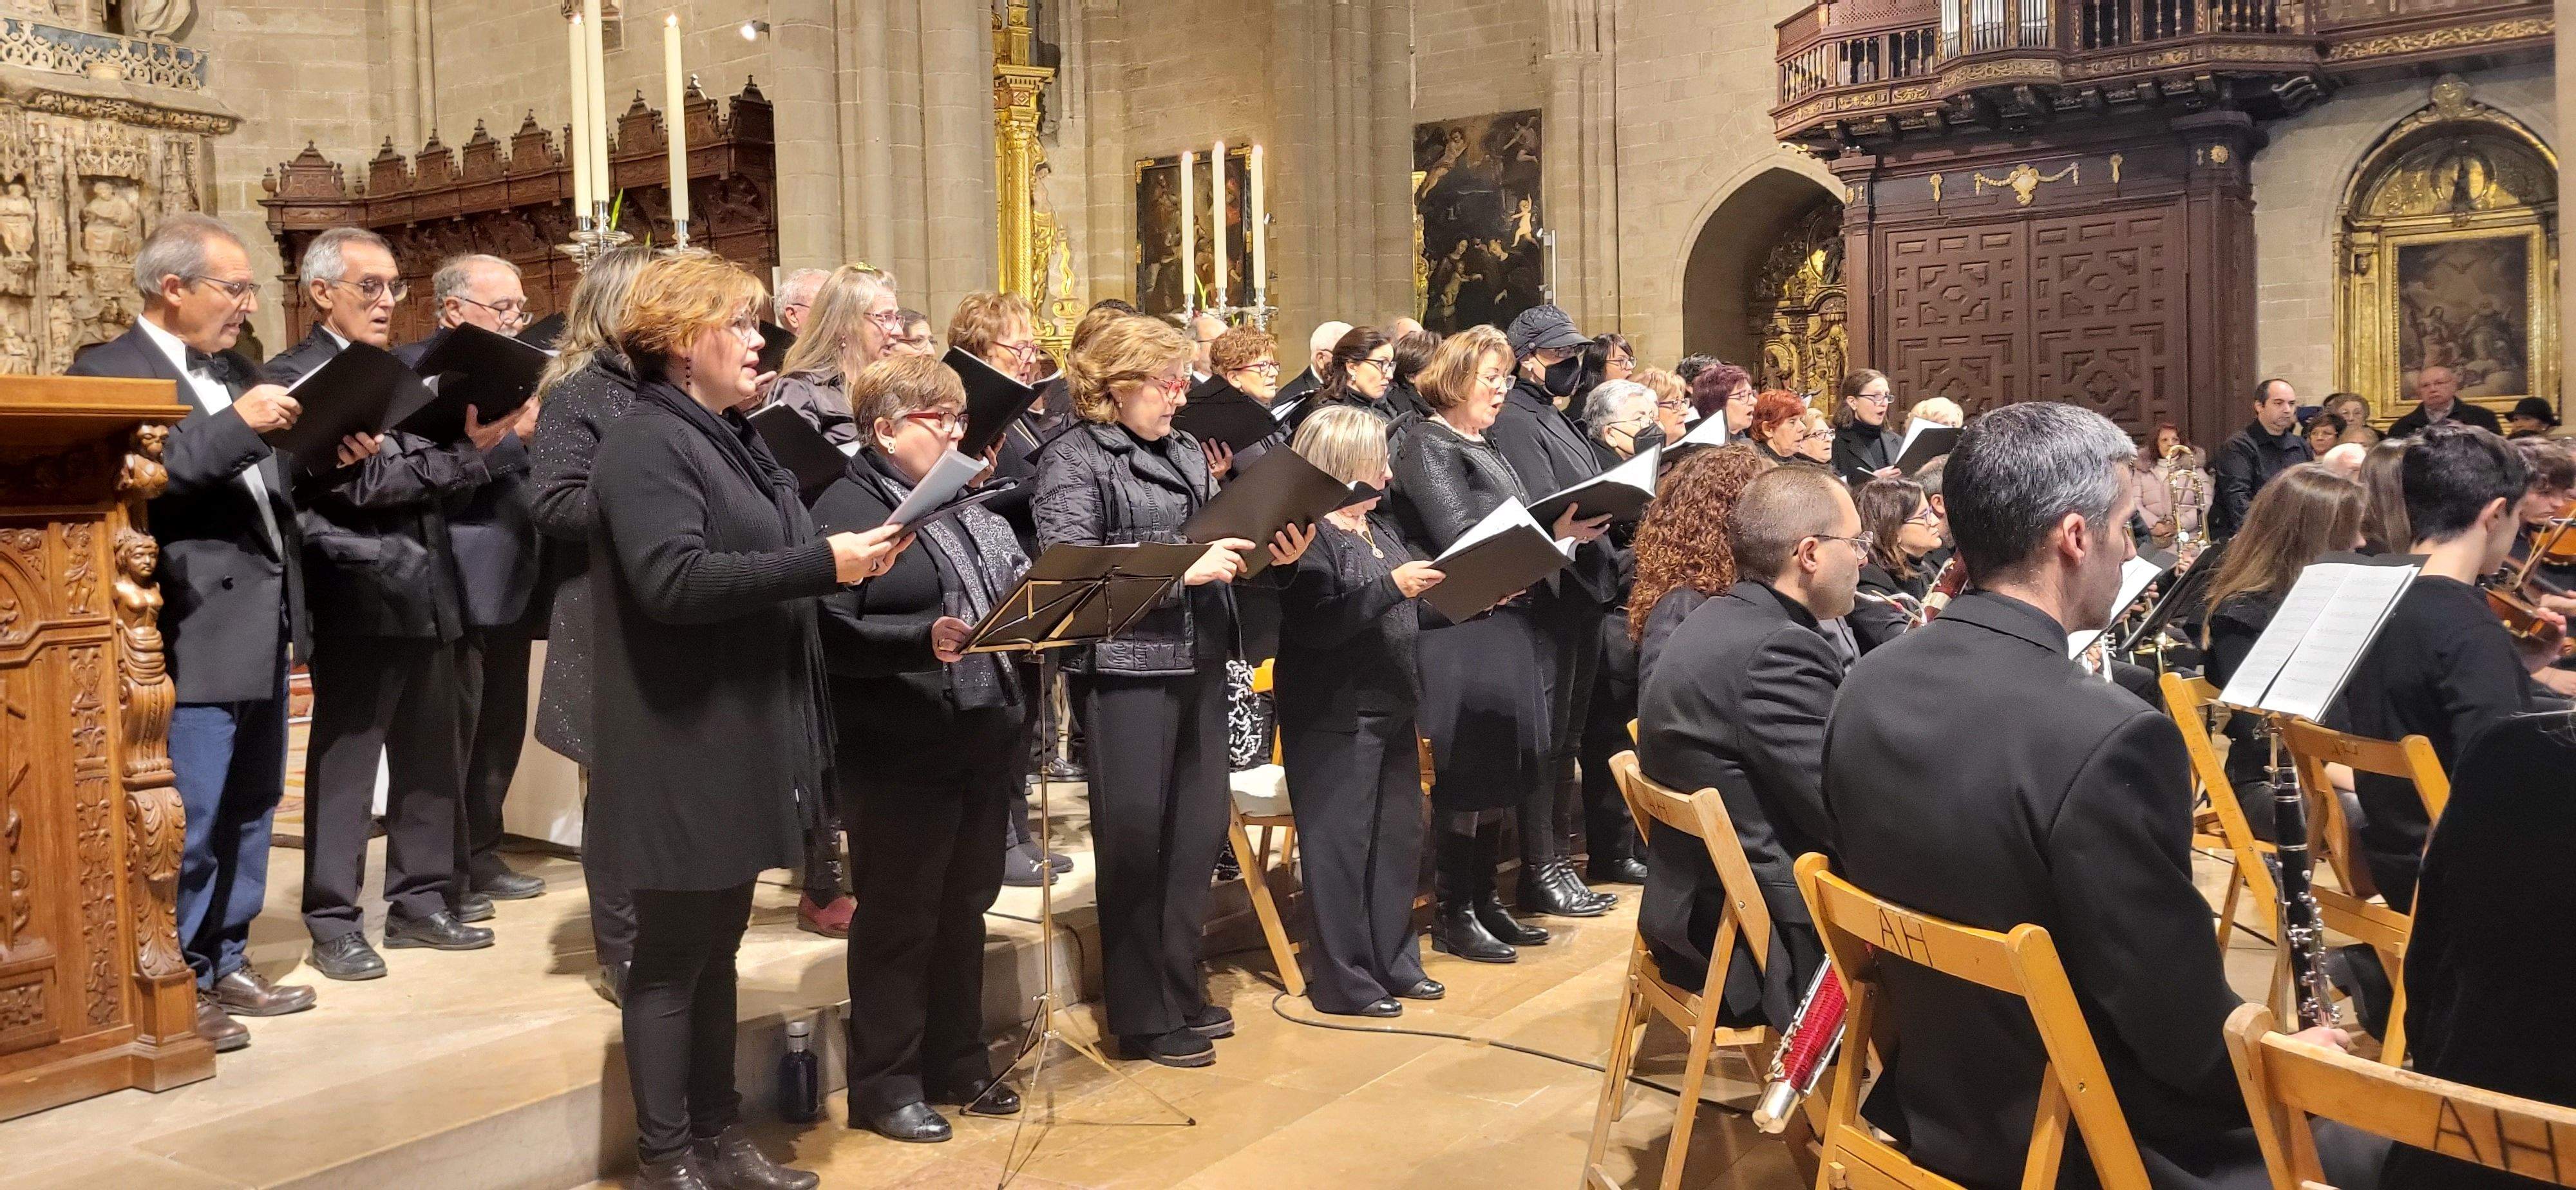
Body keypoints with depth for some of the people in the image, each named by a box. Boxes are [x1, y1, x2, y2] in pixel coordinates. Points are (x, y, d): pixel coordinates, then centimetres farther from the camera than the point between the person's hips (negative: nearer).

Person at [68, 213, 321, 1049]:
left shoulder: (230, 373, 19)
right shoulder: (110, 373, -7)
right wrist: (237, 426, -25)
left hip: (262, 632, 8)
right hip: (196, 638, -8)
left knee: (249, 810, 14)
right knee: (188, 821, -2)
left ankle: (225, 961, 25)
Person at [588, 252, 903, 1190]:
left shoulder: (732, 437, 16)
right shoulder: (647, 443, -14)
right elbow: (673, 581, -27)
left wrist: (845, 558, 4)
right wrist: (823, 564, -25)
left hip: (741, 735, 9)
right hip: (683, 745, -9)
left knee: (717, 945, 16)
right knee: (672, 955, 2)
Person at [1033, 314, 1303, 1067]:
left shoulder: (1187, 455, 15)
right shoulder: (1073, 459, -5)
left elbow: (1221, 540, 20)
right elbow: (1068, 565, -16)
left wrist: (1263, 551, -2)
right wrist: (1184, 568, -20)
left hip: (1199, 661, 7)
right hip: (1124, 666, -7)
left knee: (1199, 829, 12)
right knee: (1135, 837, 2)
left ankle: (1182, 991, 27)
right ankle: (1142, 1016, 14)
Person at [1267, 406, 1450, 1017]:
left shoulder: (1383, 528, 13)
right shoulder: (1306, 536, -13)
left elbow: (1413, 614, 19)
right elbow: (1316, 625, -24)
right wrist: (1390, 586, -28)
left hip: (1390, 708, 9)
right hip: (1334, 715, -8)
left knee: (1399, 836, 14)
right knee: (1341, 845, 0)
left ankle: (1394, 960, 28)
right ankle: (1343, 980, 10)